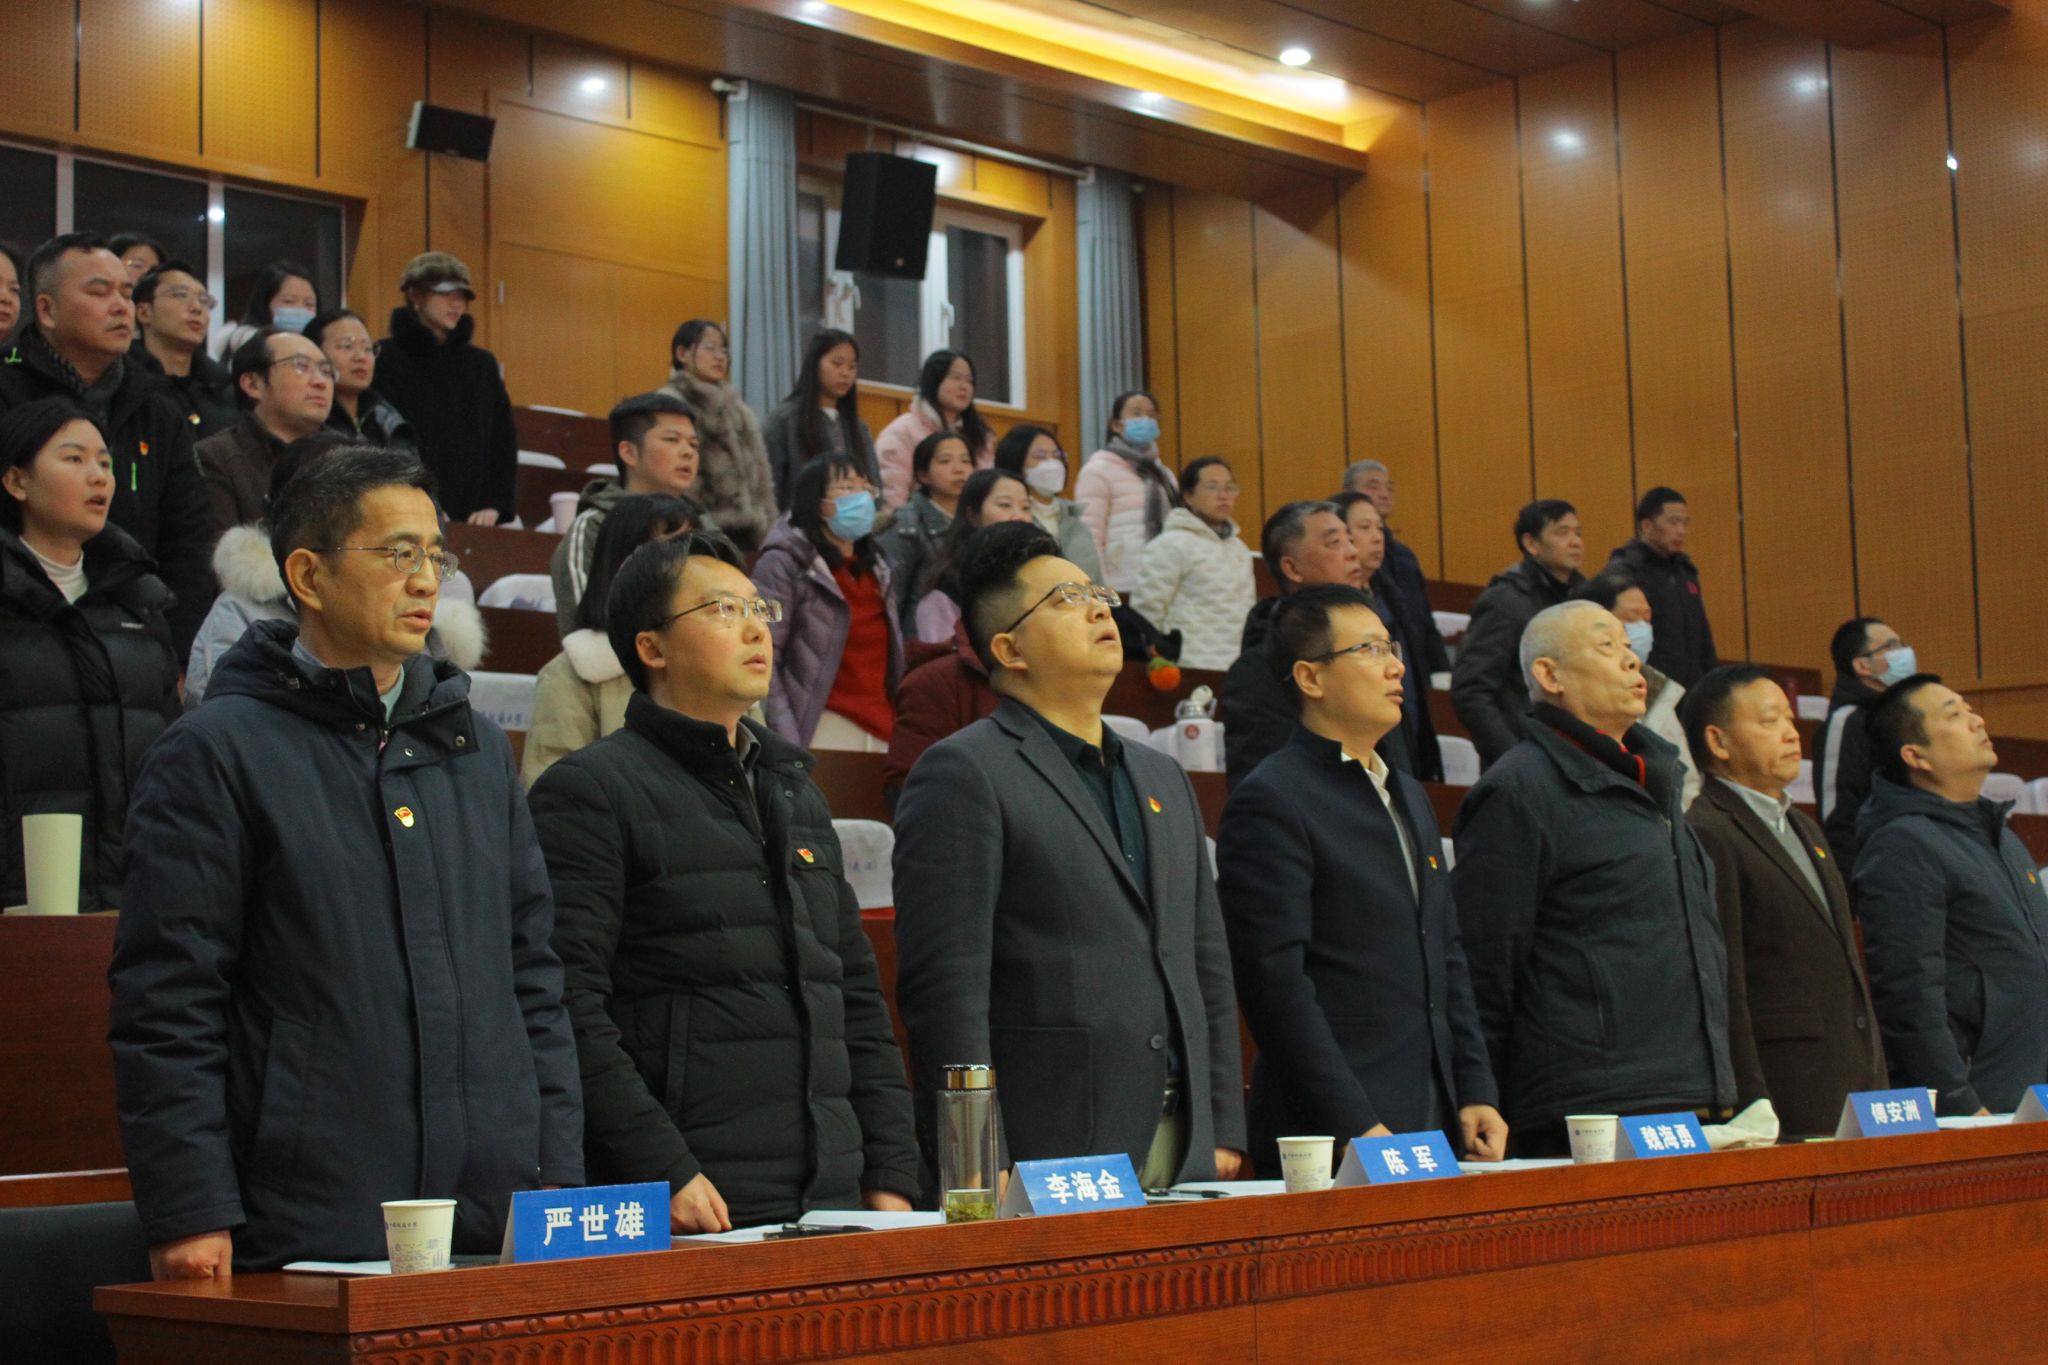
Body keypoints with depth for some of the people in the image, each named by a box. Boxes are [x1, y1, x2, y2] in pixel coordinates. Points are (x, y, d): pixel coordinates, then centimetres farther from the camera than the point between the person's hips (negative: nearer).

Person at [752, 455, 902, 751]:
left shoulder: (878, 568, 17)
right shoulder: (783, 563, -3)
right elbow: (763, 658, -10)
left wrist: (900, 726, 13)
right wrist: (787, 742, -17)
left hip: (882, 732, 6)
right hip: (823, 731, -6)